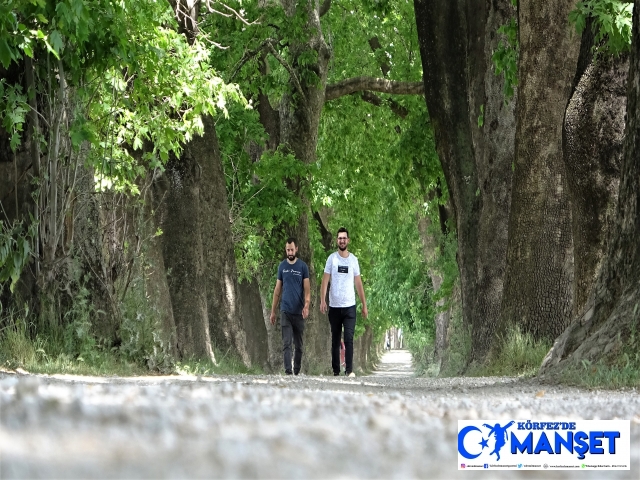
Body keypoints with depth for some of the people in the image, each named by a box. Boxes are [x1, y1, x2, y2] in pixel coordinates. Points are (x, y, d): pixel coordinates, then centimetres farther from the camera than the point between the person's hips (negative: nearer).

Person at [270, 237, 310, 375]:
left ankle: (297, 371, 19)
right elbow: (277, 290, 12)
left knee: (298, 344, 8)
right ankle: (288, 371, -15)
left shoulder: (303, 266, 0)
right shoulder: (282, 266, 7)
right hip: (285, 311, 1)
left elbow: (307, 289, -4)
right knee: (286, 343, -9)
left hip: (298, 312, -1)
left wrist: (306, 306, -21)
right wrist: (273, 311, 10)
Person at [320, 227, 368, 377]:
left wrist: (364, 305, 8)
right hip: (334, 307, 0)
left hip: (349, 306, 0)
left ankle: (349, 370, -13)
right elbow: (325, 281, -1)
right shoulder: (332, 258, 3)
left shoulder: (353, 259, 6)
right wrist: (322, 300, -14)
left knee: (349, 339, -11)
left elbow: (358, 284, 10)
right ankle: (335, 371, 11)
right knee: (335, 340, 6)